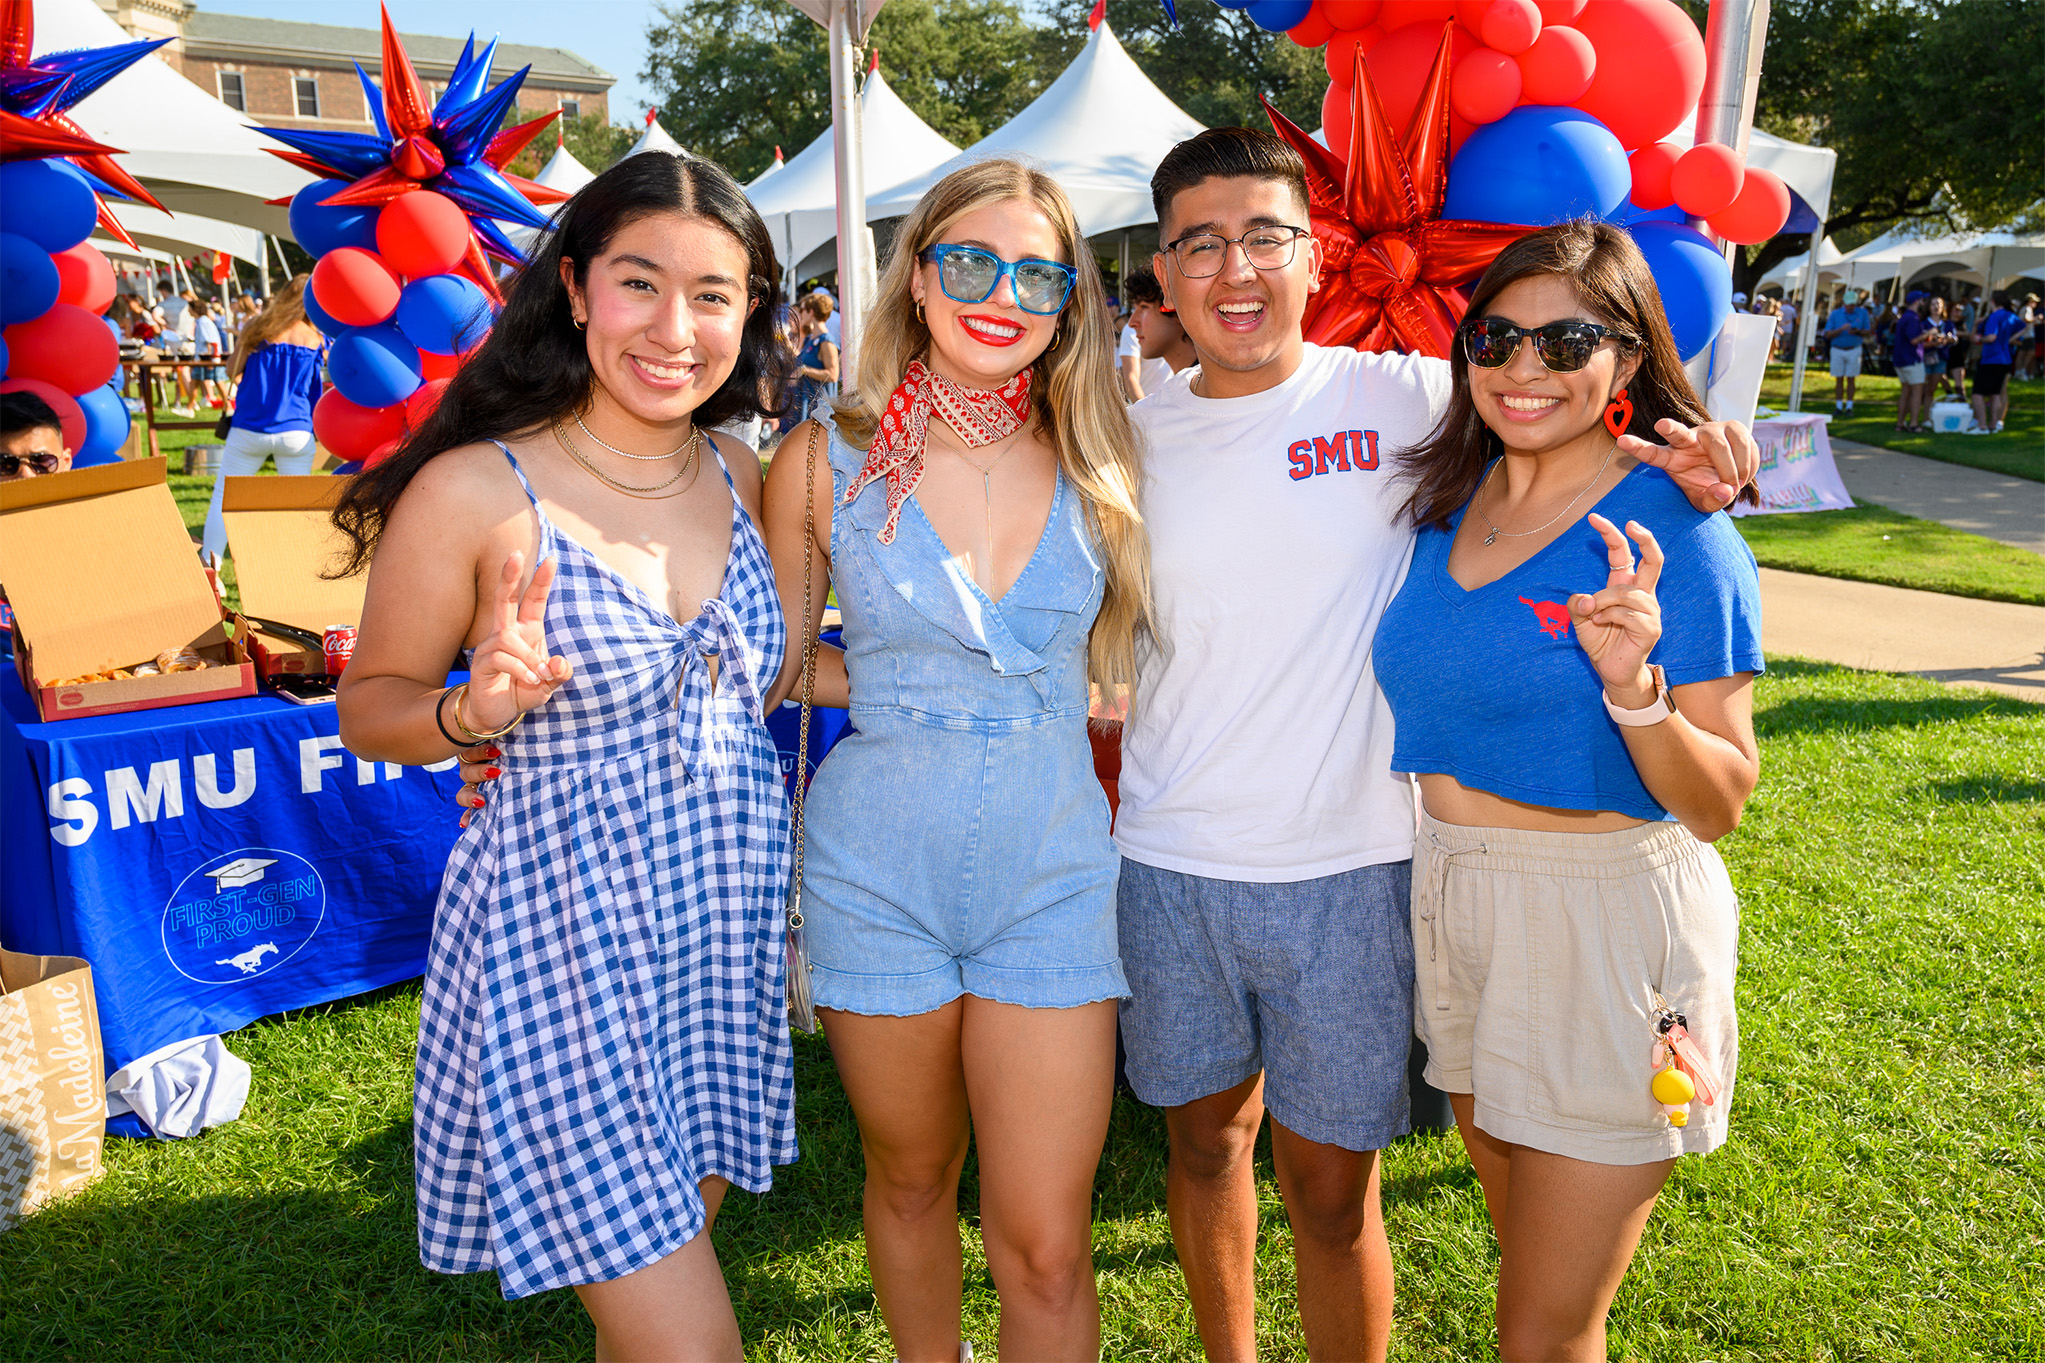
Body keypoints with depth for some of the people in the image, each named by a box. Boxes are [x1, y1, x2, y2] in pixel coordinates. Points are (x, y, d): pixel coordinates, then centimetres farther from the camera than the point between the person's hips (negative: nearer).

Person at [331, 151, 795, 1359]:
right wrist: (473, 711, -22)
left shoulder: (737, 474, 4)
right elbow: (369, 707, -3)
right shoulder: (475, 491, -13)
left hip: (729, 920, 6)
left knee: (674, 1248, 23)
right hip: (564, 939, -5)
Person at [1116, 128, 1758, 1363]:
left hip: (1348, 864, -2)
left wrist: (1688, 453, -9)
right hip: (1171, 862, 3)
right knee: (1204, 1138, 19)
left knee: (1331, 1189, 8)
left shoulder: (1399, 398, -6)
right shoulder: (1135, 437, 2)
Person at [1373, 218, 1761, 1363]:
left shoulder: (1672, 530, -13)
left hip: (1607, 923, -6)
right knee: (1533, 1265, 24)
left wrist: (1632, 684, -30)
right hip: (1454, 898, 6)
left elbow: (1720, 804, -15)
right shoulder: (1449, 502, 4)